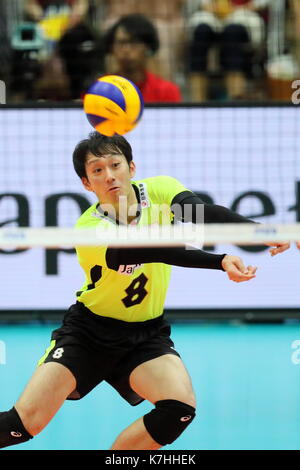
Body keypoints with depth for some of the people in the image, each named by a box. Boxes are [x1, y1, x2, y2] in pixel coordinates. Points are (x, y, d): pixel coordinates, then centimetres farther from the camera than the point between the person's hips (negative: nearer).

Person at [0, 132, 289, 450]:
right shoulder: (89, 228, -22)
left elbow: (202, 212, -32)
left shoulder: (158, 190, -12)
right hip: (88, 329, -3)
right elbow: (158, 251, -39)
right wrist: (220, 261, -53)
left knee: (180, 408, -24)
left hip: (145, 332, 3)